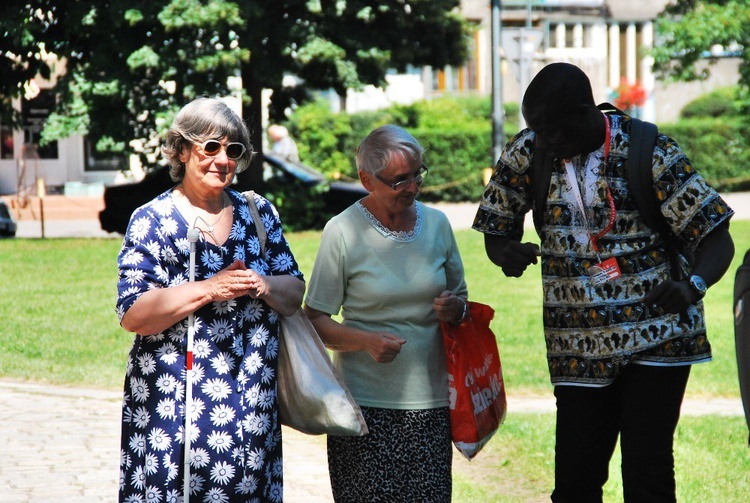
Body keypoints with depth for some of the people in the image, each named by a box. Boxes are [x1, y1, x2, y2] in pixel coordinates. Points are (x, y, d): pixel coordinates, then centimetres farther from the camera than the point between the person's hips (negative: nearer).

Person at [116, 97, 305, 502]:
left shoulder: (260, 214, 10)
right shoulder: (152, 221, -3)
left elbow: (295, 294, 11)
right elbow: (132, 314, -11)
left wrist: (264, 286, -11)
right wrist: (209, 289, -19)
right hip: (174, 405, -4)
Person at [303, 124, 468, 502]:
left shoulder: (436, 223, 9)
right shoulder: (343, 231, -4)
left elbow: (460, 298, 21)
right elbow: (316, 320, -3)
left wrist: (455, 309, -3)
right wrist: (367, 341, -20)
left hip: (429, 400, 4)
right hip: (366, 403, -3)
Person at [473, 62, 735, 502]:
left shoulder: (652, 154, -11)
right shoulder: (527, 153, -1)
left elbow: (717, 238, -9)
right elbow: (496, 230, 11)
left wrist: (695, 285, -31)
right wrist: (507, 253, -14)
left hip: (656, 333, -3)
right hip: (578, 347, 3)